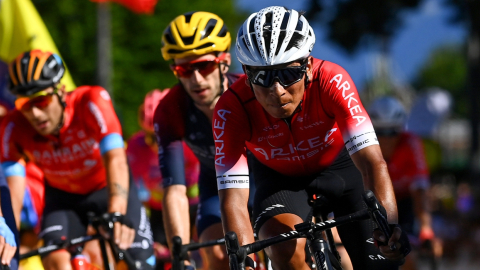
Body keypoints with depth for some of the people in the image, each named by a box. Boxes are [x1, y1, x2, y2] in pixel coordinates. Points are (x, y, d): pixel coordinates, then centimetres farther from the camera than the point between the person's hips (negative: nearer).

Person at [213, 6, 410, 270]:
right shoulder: (232, 107, -34)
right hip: (279, 177, -1)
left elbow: (372, 163, -42)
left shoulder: (331, 80, -36)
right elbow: (233, 200, -36)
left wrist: (389, 227, -57)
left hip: (339, 164, 1)